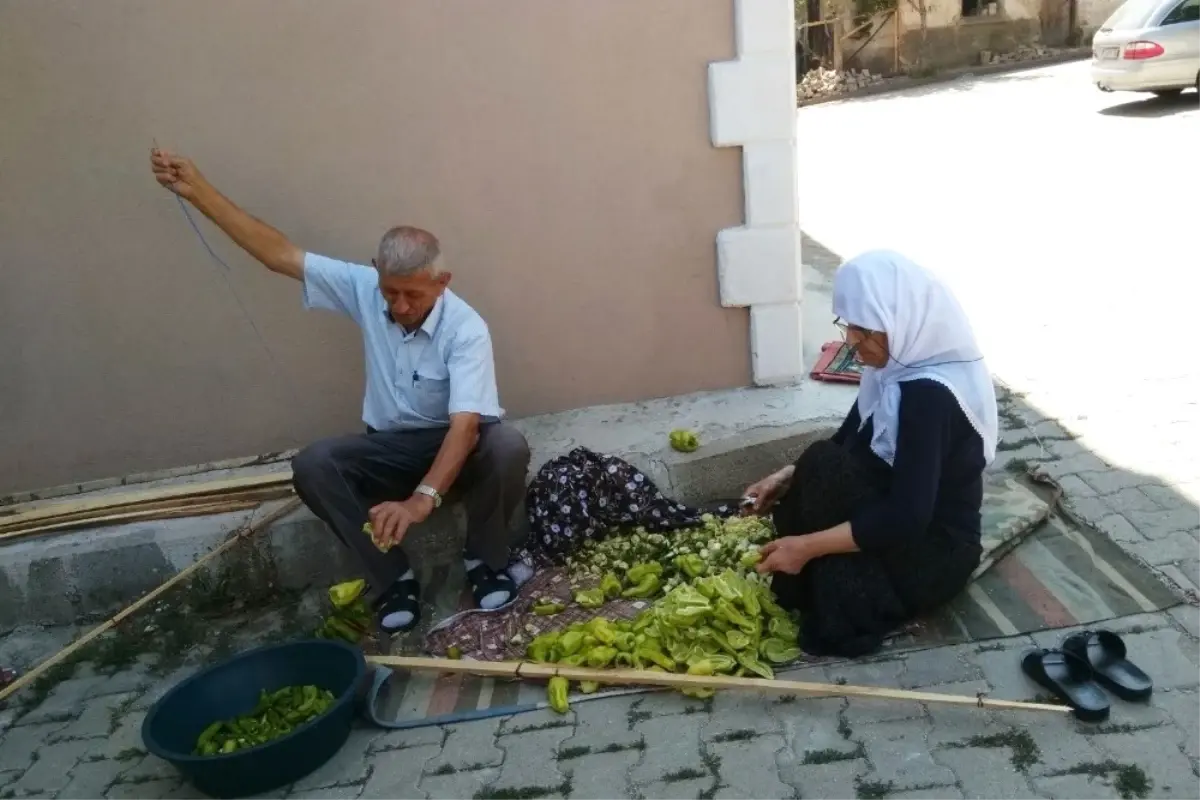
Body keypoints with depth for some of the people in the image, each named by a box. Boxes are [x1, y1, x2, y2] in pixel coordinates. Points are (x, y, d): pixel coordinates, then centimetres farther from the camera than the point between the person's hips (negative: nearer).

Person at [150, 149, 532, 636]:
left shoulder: (466, 329, -26)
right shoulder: (363, 287, -12)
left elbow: (465, 424, -36)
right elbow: (279, 254, -11)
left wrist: (422, 499, -51)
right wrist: (196, 190, -18)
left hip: (458, 443, -3)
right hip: (391, 445, 4)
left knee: (508, 446, -36)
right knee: (311, 466, -24)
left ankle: (485, 560, -10)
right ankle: (393, 577, -13)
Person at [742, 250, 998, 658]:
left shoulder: (930, 395, -28)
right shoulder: (900, 366, -1)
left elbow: (907, 518, -32)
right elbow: (847, 443, 10)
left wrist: (807, 545, -28)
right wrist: (789, 477, -6)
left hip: (933, 554, -8)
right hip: (902, 525, 9)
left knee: (824, 469, -26)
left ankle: (810, 606, -10)